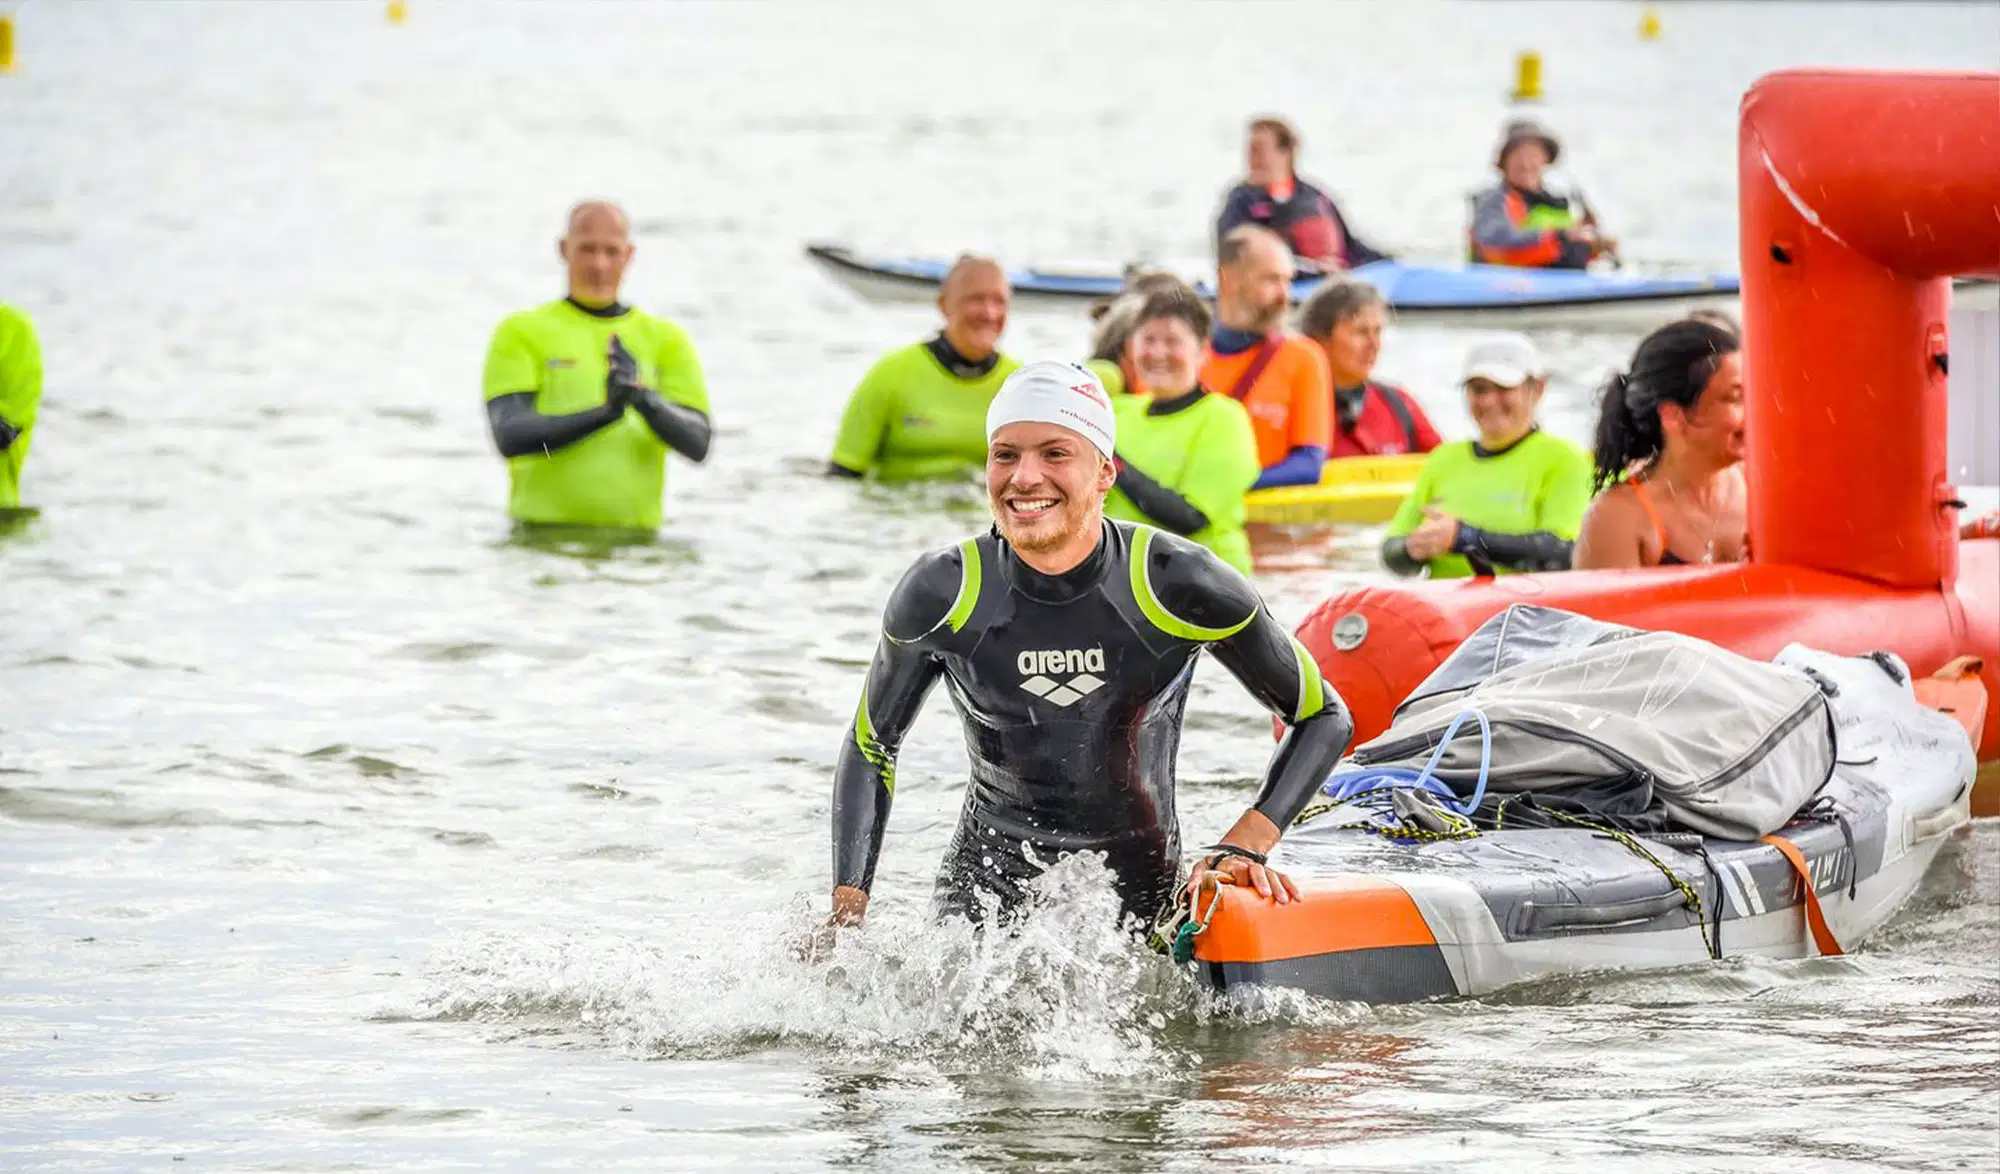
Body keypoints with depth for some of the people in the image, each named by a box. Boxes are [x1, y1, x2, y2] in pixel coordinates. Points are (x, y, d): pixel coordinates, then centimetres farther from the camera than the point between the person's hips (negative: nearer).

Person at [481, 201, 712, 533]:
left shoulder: (667, 340, 13)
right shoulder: (521, 334, 6)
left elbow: (697, 445, 2)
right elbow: (510, 438, -8)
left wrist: (644, 398, -17)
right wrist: (604, 413, -21)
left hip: (634, 541, 2)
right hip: (543, 538, -2)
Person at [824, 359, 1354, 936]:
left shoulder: (1176, 585, -14)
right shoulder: (941, 595, -9)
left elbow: (1324, 718, -2)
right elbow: (870, 746, 7)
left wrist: (1244, 845, -15)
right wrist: (847, 912, -3)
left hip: (1140, 887, 0)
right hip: (985, 883, 0)